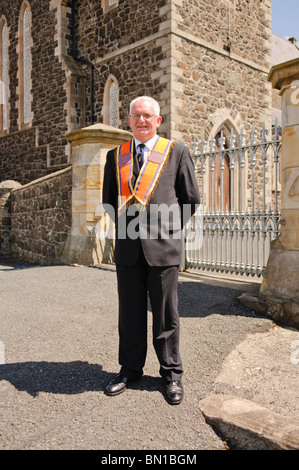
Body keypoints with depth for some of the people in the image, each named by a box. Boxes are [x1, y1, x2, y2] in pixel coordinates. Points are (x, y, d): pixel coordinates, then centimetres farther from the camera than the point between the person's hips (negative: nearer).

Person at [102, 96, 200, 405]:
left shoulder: (177, 152, 5)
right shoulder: (115, 156, 12)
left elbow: (191, 198, 8)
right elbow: (108, 199, 20)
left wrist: (168, 227, 5)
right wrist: (125, 226, 11)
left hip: (163, 244, -2)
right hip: (127, 246, 3)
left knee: (165, 314, 6)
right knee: (129, 312, 11)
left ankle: (171, 373, 22)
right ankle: (130, 368, 27)